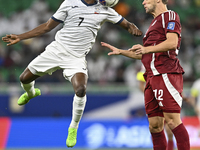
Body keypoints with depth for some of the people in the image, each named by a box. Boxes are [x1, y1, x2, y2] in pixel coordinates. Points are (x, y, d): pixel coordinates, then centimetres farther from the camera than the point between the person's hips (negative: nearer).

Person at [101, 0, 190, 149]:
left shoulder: (169, 15, 0)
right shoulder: (156, 21, 30)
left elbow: (172, 42, -16)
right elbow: (144, 55, 37)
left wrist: (147, 48, -25)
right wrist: (120, 51, 33)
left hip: (166, 74, -9)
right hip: (153, 76, 9)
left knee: (172, 121, -16)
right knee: (155, 125, 4)